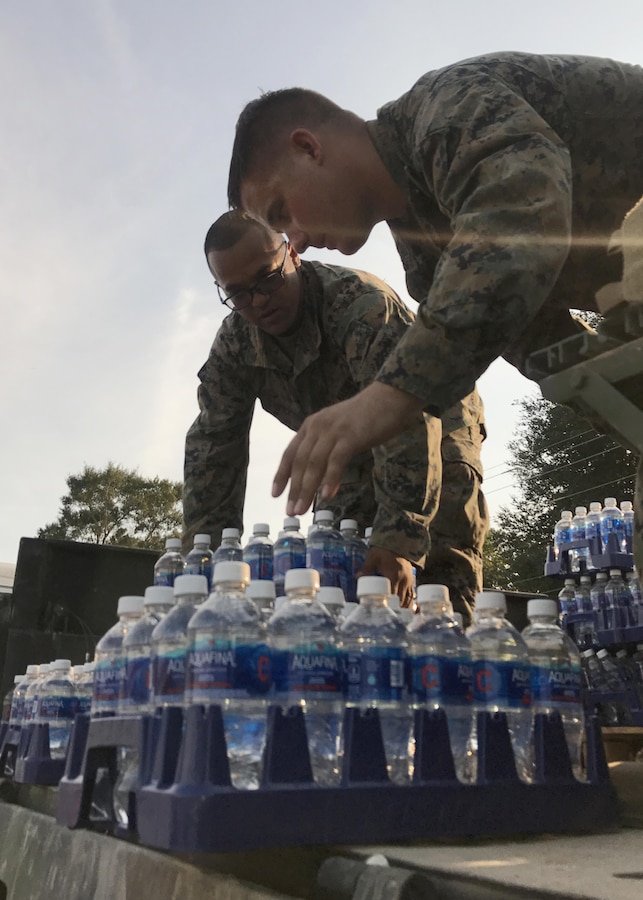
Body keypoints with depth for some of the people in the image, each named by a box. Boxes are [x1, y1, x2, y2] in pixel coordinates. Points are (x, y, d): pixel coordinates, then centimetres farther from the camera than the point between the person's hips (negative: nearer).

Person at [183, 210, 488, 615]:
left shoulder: (361, 302, -36)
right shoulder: (234, 344, -15)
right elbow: (213, 445, -12)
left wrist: (399, 542, -52)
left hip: (436, 428, -5)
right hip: (356, 452, 6)